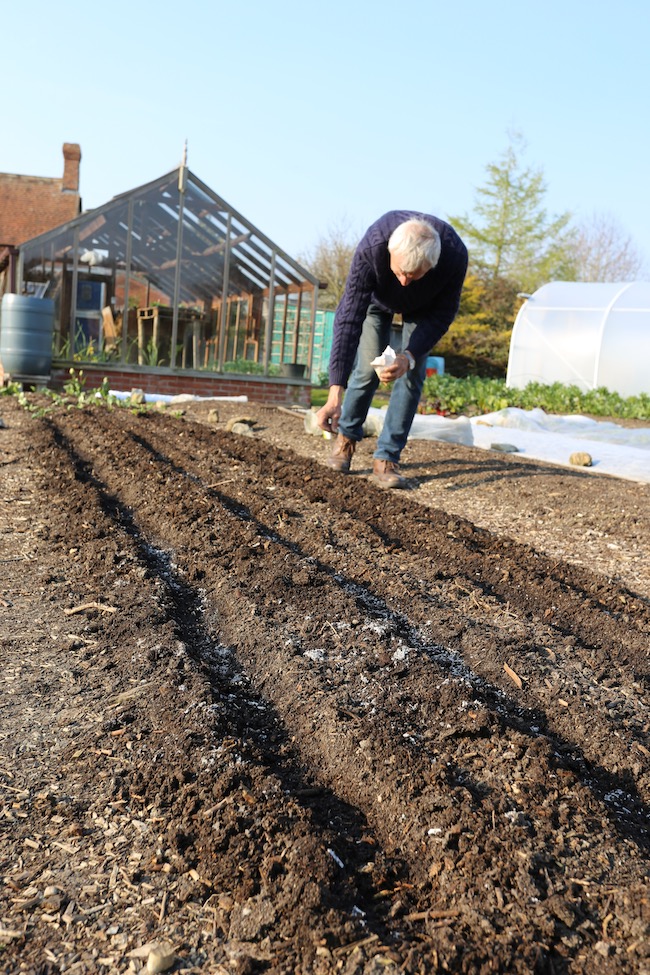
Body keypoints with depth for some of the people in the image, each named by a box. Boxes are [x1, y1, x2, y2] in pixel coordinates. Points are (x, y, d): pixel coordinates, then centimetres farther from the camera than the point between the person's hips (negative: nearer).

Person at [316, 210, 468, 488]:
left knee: (412, 375, -10)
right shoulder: (371, 247, -43)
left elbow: (442, 315, -24)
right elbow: (349, 318, -42)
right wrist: (335, 394, -48)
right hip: (377, 299, -1)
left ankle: (386, 459, -3)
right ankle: (347, 436, 19)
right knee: (368, 368, -7)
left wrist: (409, 356, -40)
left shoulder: (455, 255, -40)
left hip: (423, 308, 1)